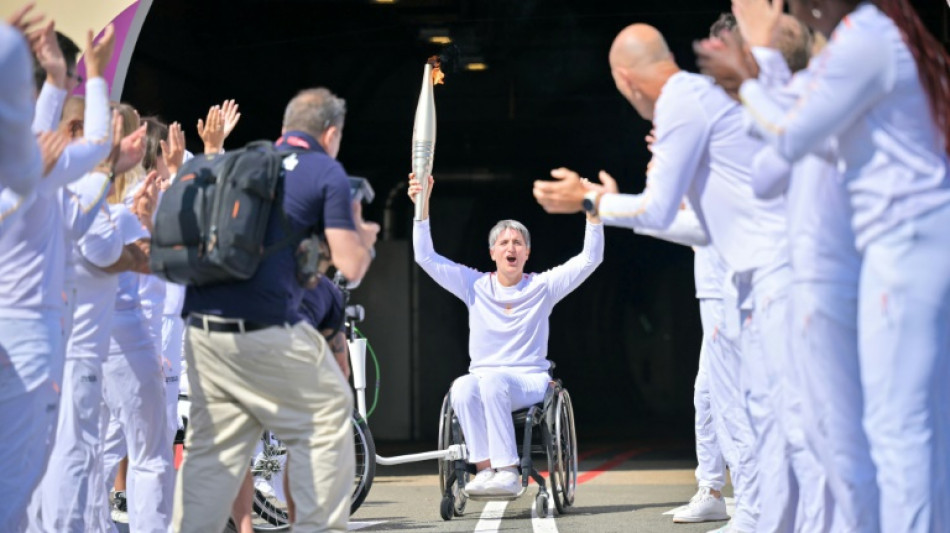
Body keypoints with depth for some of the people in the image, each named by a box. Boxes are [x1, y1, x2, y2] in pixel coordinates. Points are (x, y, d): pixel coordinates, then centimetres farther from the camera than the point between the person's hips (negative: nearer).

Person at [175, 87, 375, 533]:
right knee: (327, 420, 9)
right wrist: (364, 239, 18)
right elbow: (349, 266, -4)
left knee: (212, 446, 10)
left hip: (202, 329, 6)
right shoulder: (327, 173, 1)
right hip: (265, 330, -6)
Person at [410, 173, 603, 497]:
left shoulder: (542, 287, 6)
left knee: (492, 380, -36)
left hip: (530, 382, -2)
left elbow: (590, 259, 0)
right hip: (484, 377, 2)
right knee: (463, 388, -34)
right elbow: (426, 257, 5)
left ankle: (508, 472, -38)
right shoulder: (475, 286, 9)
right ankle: (485, 468, -33)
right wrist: (423, 207, -5)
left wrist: (593, 215, -13)